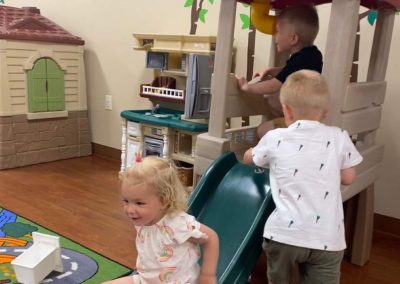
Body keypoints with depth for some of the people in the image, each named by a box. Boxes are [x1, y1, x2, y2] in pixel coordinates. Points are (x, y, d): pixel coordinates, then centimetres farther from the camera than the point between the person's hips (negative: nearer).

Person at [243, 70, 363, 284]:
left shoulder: (274, 138, -1)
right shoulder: (339, 137, -1)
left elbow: (248, 158, 19)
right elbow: (348, 178, 9)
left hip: (284, 233, 0)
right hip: (326, 238, 0)